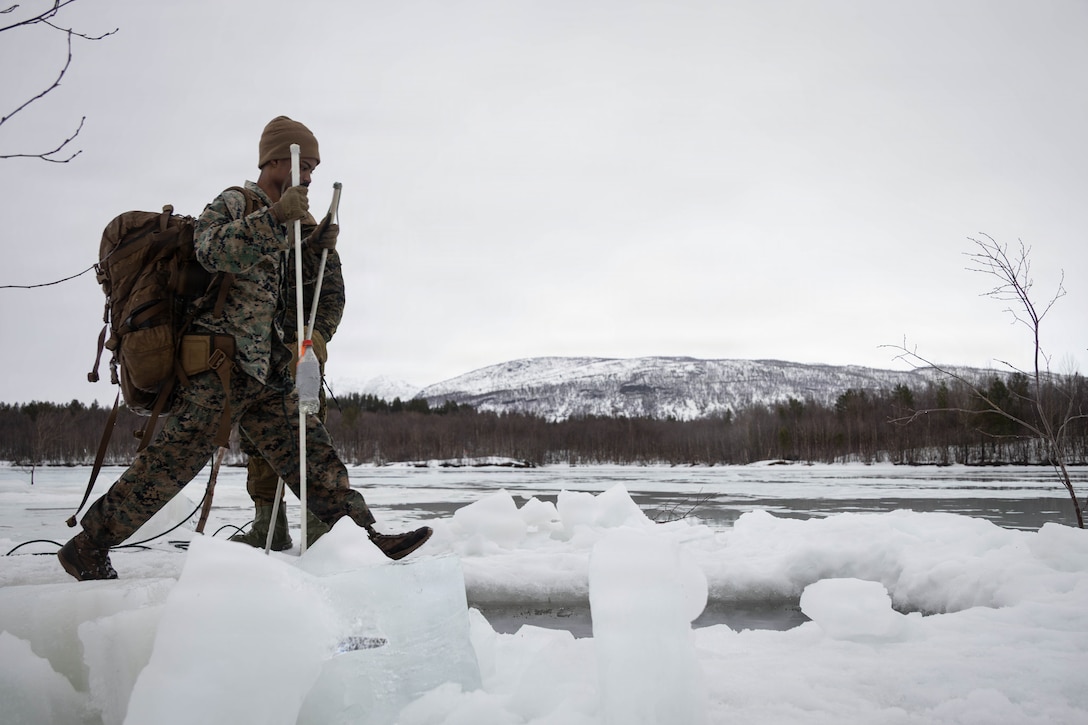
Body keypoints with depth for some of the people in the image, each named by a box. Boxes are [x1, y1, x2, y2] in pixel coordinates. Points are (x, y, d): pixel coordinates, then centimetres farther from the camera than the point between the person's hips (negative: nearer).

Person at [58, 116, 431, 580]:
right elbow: (212, 250, -23)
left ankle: (362, 535, 2)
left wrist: (318, 246, 17)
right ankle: (88, 548, 3)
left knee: (308, 451, 3)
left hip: (264, 370, 9)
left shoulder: (276, 221, 23)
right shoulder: (234, 203, -3)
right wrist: (276, 217, -29)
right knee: (177, 456, -9)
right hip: (223, 360, -9)